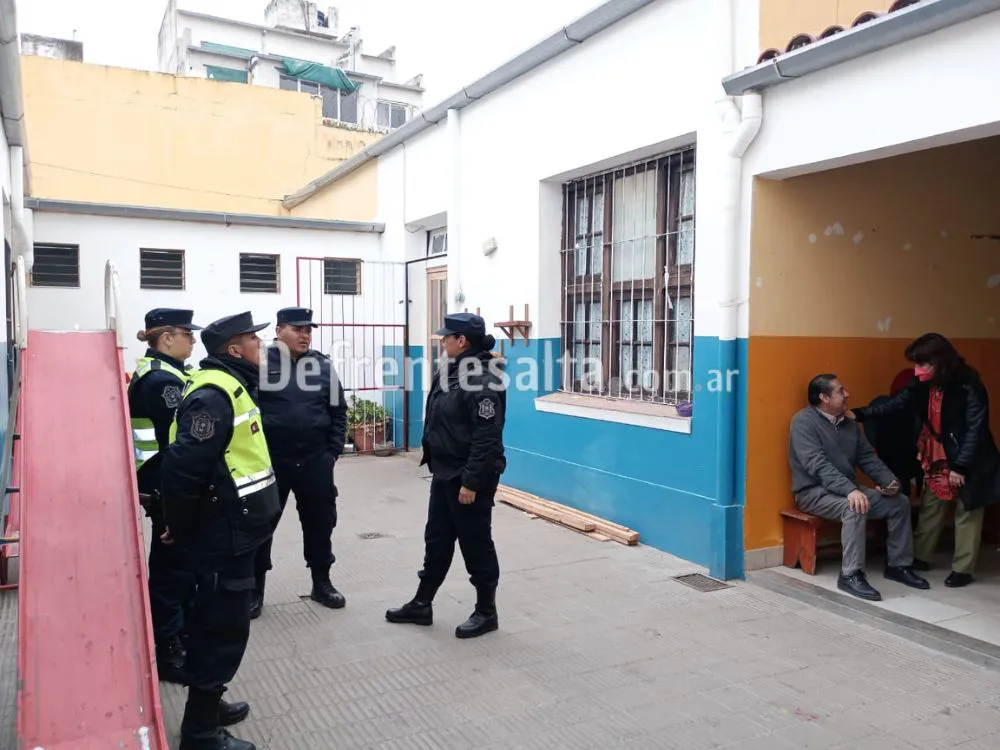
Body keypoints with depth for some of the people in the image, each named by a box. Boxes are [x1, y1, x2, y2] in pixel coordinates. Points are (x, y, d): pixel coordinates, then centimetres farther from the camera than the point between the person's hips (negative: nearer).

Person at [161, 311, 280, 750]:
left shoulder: (232, 386, 12)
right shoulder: (213, 394, -21)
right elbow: (184, 467, -26)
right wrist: (181, 529, -14)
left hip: (235, 528, 10)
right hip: (224, 532, -10)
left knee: (218, 621, 20)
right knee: (223, 626, 0)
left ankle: (208, 705, 36)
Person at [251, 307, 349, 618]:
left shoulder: (323, 365, 4)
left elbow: (338, 411, 9)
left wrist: (332, 451, 3)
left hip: (314, 461, 3)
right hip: (269, 461, -3)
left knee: (320, 522, 12)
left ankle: (321, 583, 28)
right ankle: (254, 590, 21)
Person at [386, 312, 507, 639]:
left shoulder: (483, 380, -22)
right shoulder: (451, 371, 10)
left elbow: (487, 437, -24)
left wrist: (471, 481, -24)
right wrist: (434, 463, 20)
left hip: (469, 477, -10)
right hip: (445, 473, 10)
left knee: (475, 542, 4)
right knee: (436, 539, 17)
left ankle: (486, 612, 20)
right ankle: (421, 605, 29)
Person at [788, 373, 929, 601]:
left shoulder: (849, 423, 11)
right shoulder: (804, 421, -15)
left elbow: (868, 457, 12)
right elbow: (817, 464, -26)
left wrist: (889, 480, -7)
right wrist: (850, 490, -37)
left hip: (847, 490, 8)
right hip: (814, 492, -8)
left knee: (900, 502, 0)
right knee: (855, 508, -35)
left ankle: (898, 565, 10)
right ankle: (850, 575, -28)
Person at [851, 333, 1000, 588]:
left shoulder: (969, 386, -24)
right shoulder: (924, 384, -7)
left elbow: (976, 429, -21)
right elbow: (896, 403, -3)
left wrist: (960, 467, -21)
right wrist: (859, 414, -14)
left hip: (968, 460, -6)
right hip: (938, 457, 6)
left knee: (966, 511, 5)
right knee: (930, 507, 13)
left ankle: (963, 569, 15)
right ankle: (920, 558, 25)